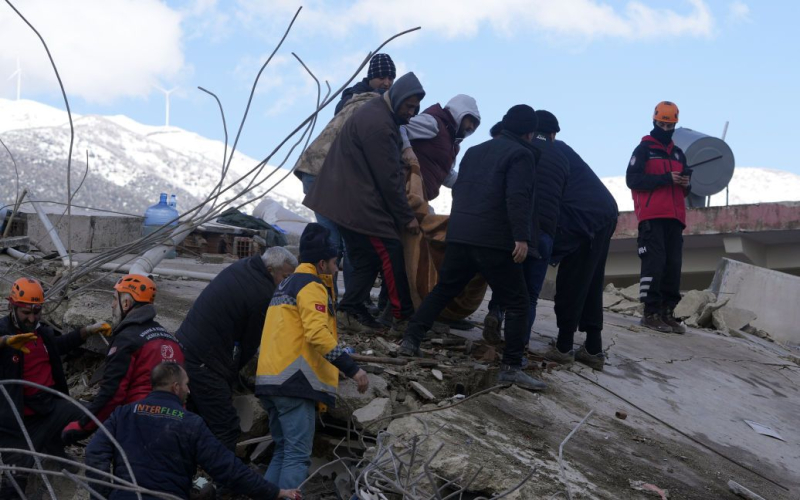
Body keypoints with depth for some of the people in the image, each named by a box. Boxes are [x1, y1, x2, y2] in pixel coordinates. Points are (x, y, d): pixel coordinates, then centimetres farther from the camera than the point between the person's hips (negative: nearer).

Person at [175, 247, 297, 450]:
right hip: (203, 363, -10)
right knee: (226, 429, -7)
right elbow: (250, 342, -7)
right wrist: (233, 373, 7)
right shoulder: (263, 294, -17)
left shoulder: (239, 267, 11)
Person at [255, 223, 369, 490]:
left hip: (271, 378, 10)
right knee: (298, 456, -13)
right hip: (293, 379, -10)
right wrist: (352, 368, -20)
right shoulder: (312, 286, -5)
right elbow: (317, 333, -19)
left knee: (283, 452, 15)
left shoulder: (286, 285, 25)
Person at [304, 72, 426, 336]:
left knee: (366, 259, 11)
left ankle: (351, 311, 10)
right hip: (360, 203, -11)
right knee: (392, 255, -4)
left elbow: (390, 170, 19)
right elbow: (388, 178, -18)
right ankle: (404, 316, 2)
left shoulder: (376, 113, 15)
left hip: (344, 200, 11)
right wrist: (406, 217, -9)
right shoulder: (378, 124, -19)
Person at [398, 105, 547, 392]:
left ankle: (411, 340, 14)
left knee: (442, 290, 20)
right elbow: (518, 198, -17)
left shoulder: (475, 151, 20)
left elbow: (458, 189, 27)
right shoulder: (521, 155, -3)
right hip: (494, 241, -7)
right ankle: (511, 367, -6)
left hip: (459, 235, 7)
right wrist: (522, 237, -20)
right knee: (517, 302, 0)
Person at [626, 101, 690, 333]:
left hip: (675, 218, 6)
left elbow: (684, 191, 25)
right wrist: (666, 178, -16)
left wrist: (686, 182, 0)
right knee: (655, 263, -12)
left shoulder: (678, 153, 23)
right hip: (651, 217, -6)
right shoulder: (644, 149, 5)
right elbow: (632, 179, -9)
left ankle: (667, 312, 3)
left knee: (673, 266, -1)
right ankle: (651, 313, -10)